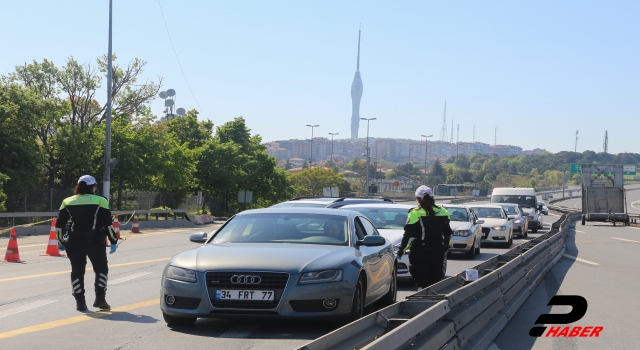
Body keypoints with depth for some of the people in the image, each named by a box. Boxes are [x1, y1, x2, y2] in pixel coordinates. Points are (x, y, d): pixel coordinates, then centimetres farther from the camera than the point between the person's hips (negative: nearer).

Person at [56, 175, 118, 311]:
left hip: (73, 242, 3)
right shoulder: (100, 201, -2)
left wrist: (61, 242, 18)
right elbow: (108, 223, -5)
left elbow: (59, 224, 8)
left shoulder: (67, 202, 7)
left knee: (77, 271, 9)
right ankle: (100, 298, 0)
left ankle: (80, 302, 7)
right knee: (101, 269, 10)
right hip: (95, 242, -3)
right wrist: (113, 241, 0)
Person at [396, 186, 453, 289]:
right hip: (438, 252, 5)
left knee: (422, 282, -2)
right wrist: (445, 248, 25)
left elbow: (408, 235, -11)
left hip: (420, 253, -5)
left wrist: (400, 251, -4)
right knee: (435, 281, 13)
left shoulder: (415, 213, -10)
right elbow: (447, 233, 13)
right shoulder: (442, 212, 5)